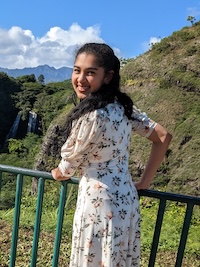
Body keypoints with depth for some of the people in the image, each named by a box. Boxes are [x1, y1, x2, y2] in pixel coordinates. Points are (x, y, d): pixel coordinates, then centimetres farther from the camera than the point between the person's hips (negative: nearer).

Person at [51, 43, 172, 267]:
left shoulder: (92, 116, -24)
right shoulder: (123, 106, 0)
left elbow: (68, 166, -10)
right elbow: (163, 137, 6)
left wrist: (57, 173, 14)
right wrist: (144, 181, 8)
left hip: (100, 204, -8)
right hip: (126, 199, 8)